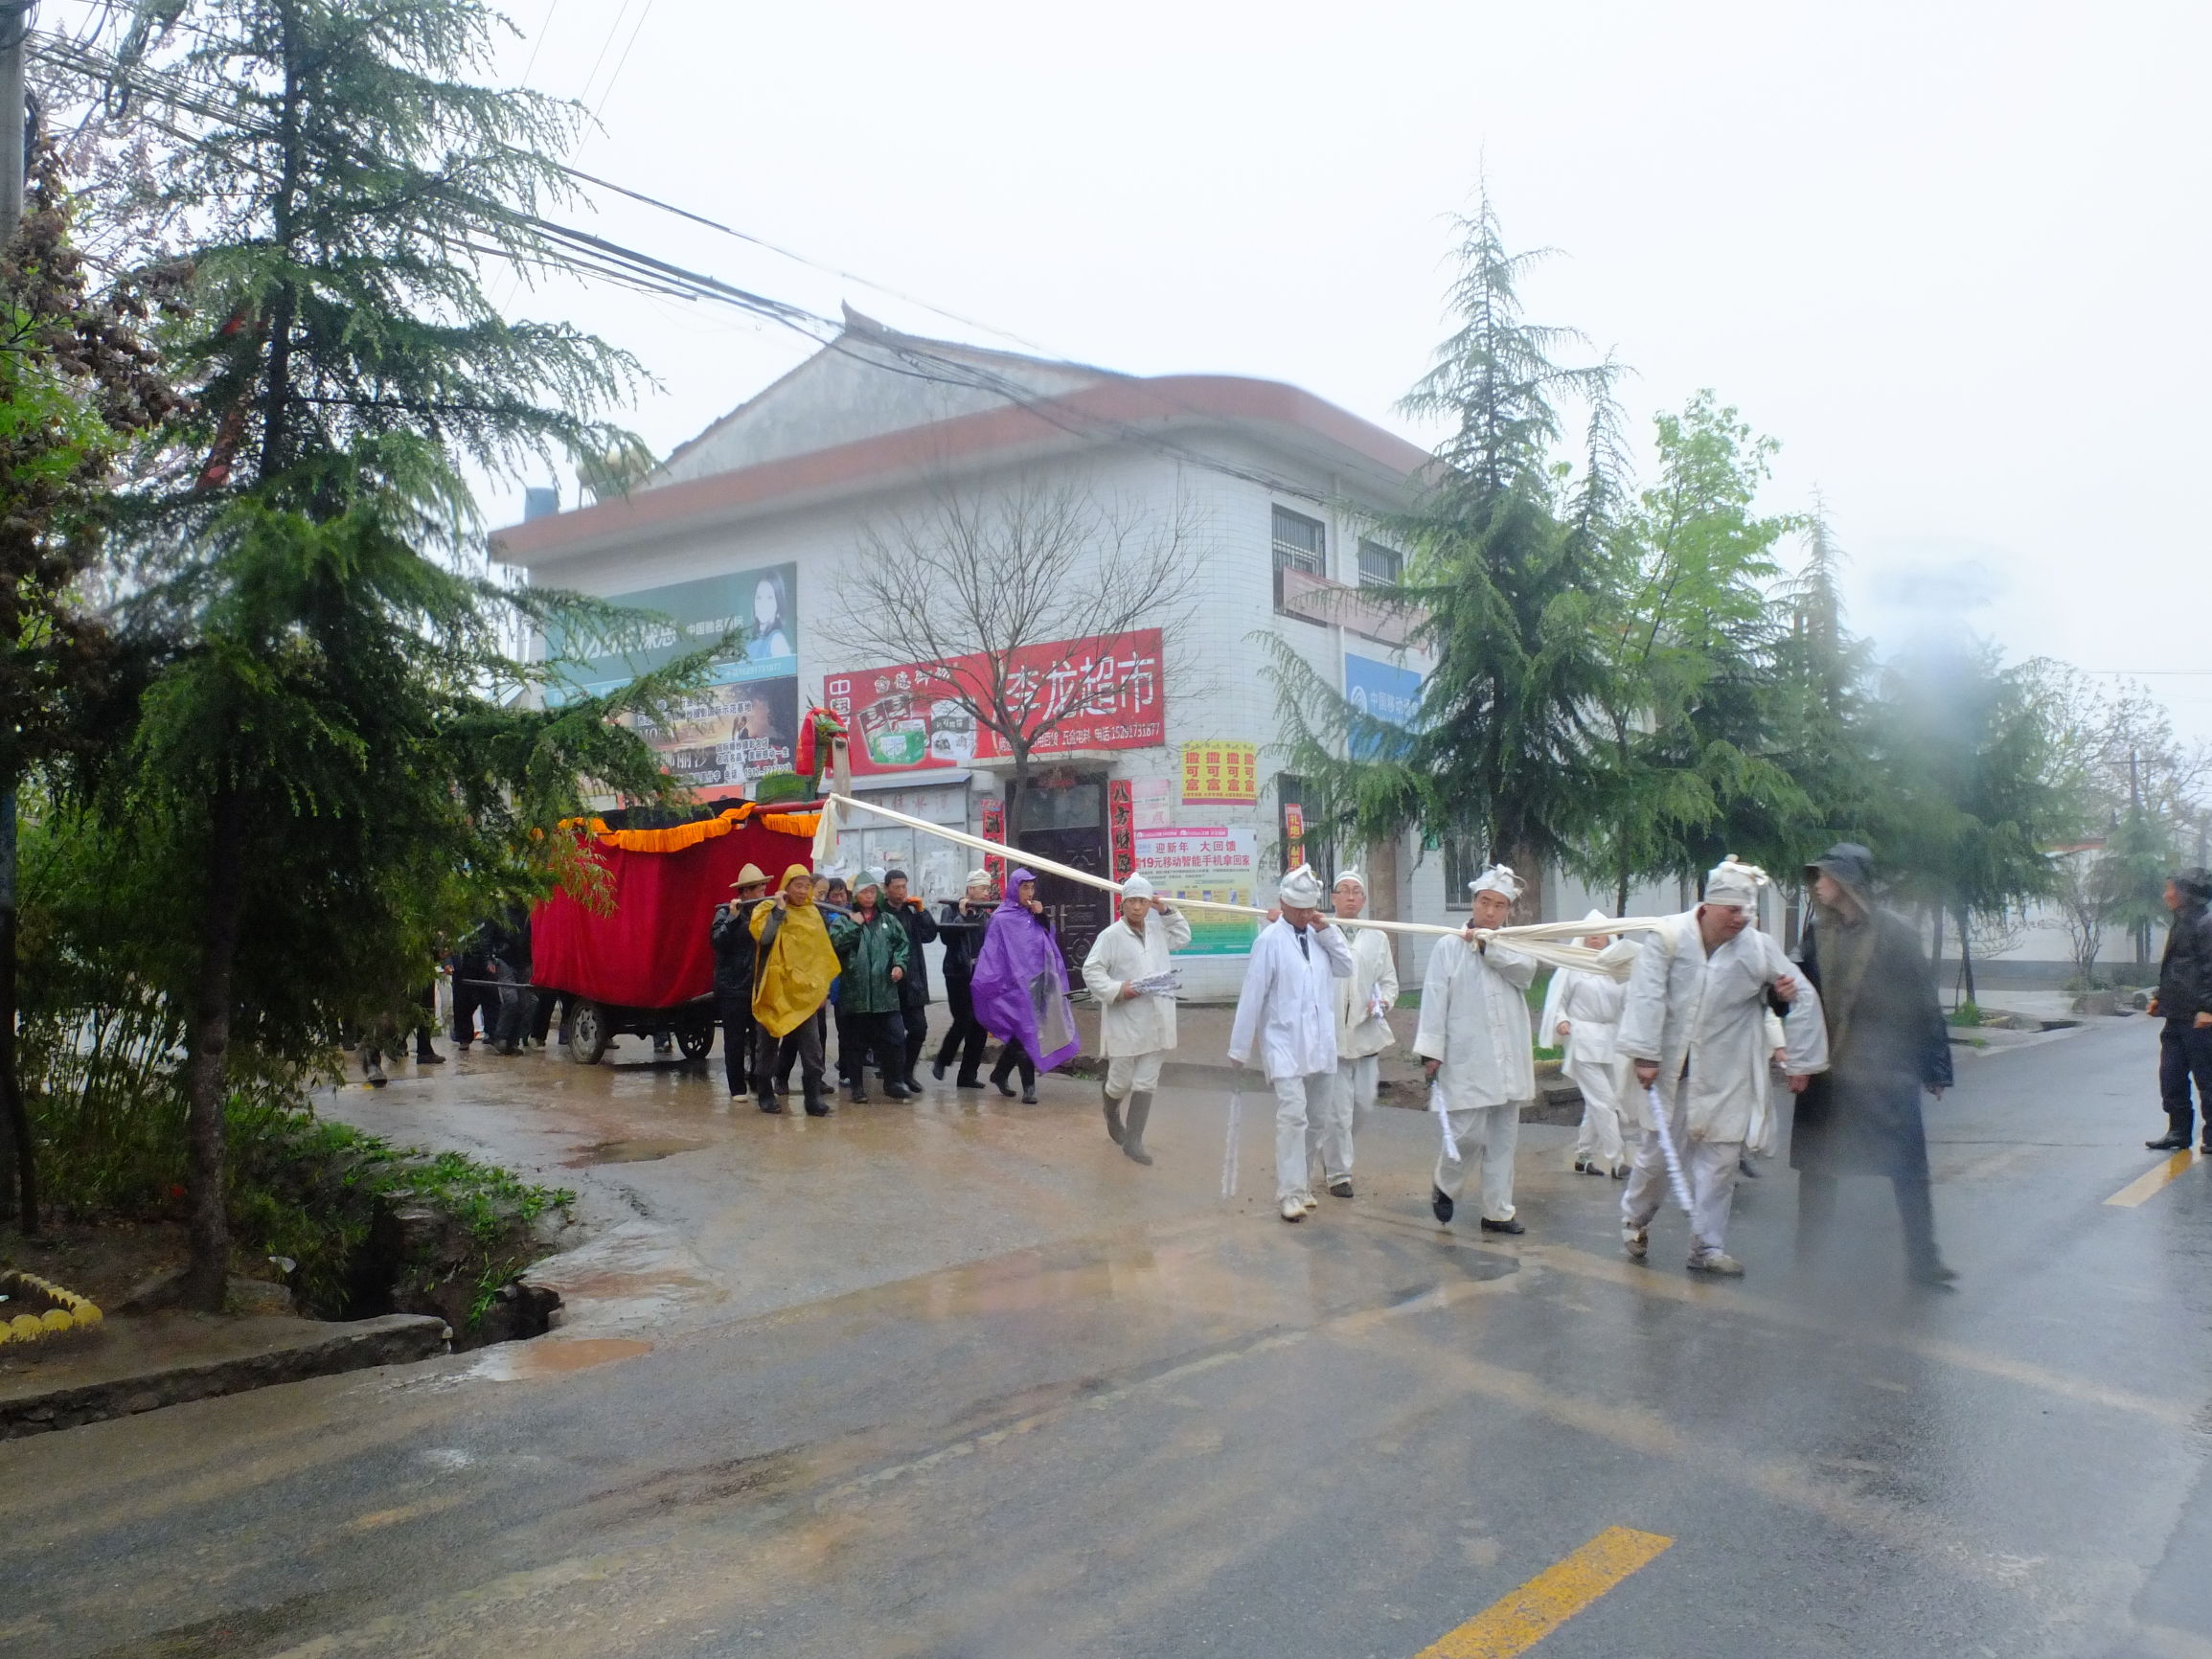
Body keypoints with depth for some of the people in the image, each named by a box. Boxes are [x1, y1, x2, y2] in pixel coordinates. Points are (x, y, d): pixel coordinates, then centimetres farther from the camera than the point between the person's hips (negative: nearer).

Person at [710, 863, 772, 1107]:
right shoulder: (725, 913, -3)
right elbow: (717, 941, -17)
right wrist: (733, 918, -26)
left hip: (759, 985, 3)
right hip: (733, 986, -3)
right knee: (735, 1039, 4)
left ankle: (759, 1082, 13)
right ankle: (737, 1088, 13)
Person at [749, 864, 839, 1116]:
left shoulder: (812, 913, 11)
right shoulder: (768, 909, -2)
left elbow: (821, 952, 16)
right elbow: (764, 937, -21)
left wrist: (823, 986, 14)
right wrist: (779, 910, -20)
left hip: (804, 990, 3)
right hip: (775, 990, -3)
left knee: (812, 1046, -4)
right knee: (769, 1044, 6)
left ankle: (814, 1096, -2)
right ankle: (764, 1092, 18)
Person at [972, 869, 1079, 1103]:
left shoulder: (1033, 916, 12)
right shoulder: (1002, 918, -7)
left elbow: (1049, 941, 11)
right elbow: (992, 952, -10)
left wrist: (1042, 916, -2)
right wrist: (989, 984, -16)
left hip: (1036, 983, 6)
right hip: (1015, 984, -6)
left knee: (1023, 1034, 11)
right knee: (1025, 1033, -8)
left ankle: (1000, 1074, 29)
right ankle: (1028, 1087, -3)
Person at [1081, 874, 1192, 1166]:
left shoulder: (1157, 930, 9)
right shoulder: (1111, 935, -10)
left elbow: (1184, 937, 26)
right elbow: (1091, 970, -11)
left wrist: (1166, 912, 13)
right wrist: (1117, 989, -22)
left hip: (1155, 1021, 5)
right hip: (1124, 1021, -5)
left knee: (1146, 1083, 6)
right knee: (1121, 1081, 5)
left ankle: (1133, 1141, 15)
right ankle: (1112, 1113, 40)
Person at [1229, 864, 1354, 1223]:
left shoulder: (1320, 935, 8)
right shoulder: (1270, 940, -9)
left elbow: (1346, 968, 3)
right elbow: (1253, 994, -9)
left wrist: (1328, 930, -6)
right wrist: (1239, 1047, -8)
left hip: (1321, 1044, 6)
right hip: (1284, 1044, -6)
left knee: (1315, 1119, 12)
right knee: (1292, 1115, -14)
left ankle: (1302, 1184, 25)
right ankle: (1290, 1193, -9)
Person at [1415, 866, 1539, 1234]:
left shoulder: (1512, 947, 14)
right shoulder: (1449, 947, 0)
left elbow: (1526, 970, -9)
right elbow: (1435, 1000, -5)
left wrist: (1488, 946, -13)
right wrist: (1431, 1051, -10)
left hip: (1507, 1061, 5)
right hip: (1467, 1062, -5)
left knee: (1503, 1139, 9)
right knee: (1469, 1134, -9)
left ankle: (1498, 1211, 18)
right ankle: (1444, 1186, 19)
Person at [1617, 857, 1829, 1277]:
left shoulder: (1760, 948, -3)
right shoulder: (1670, 937, -9)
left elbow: (1804, 999, 3)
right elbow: (1646, 996, -12)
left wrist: (1802, 1062, 4)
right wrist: (1643, 1054, -17)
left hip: (1725, 1079, 2)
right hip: (1668, 1071, -1)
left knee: (1719, 1162, 3)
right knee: (1655, 1153, 7)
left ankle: (1707, 1247, 14)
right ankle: (1634, 1219, 33)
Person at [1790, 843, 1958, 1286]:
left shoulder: (1896, 933, -8)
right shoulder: (1818, 931, 4)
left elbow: (1923, 1002, -7)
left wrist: (1935, 1068, -7)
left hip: (1886, 1071, -4)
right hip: (1826, 1068, 4)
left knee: (1908, 1166, 0)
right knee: (1816, 1163, 11)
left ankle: (1921, 1257, 10)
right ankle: (1808, 1249, 24)